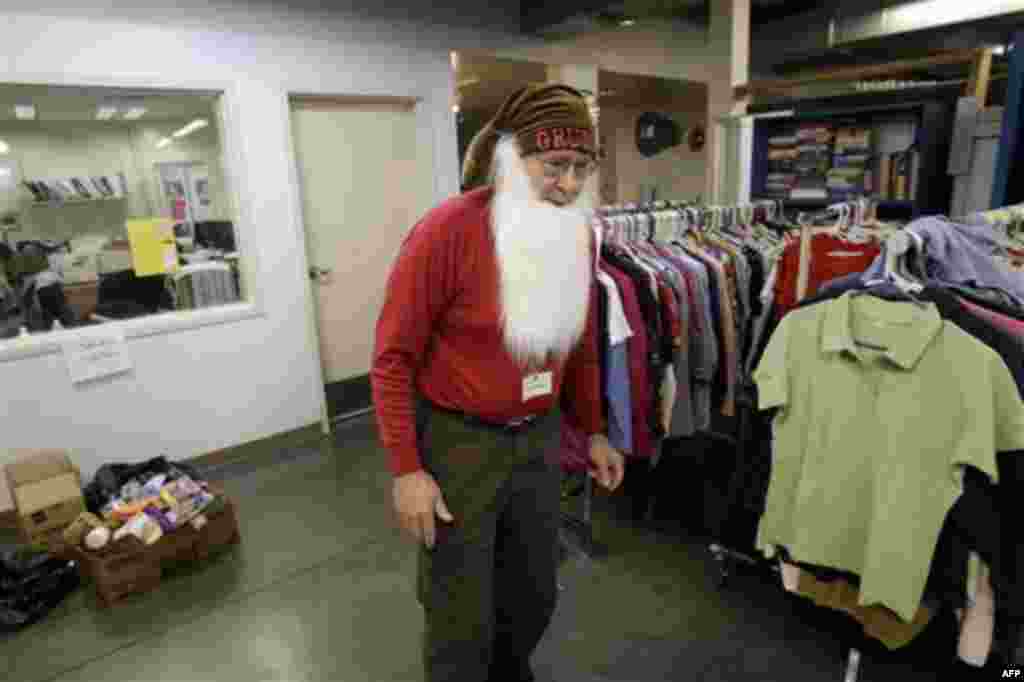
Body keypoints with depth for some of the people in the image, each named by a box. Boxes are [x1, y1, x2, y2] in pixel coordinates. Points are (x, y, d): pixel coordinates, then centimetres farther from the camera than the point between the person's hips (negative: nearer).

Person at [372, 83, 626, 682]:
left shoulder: (579, 235, -1)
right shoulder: (448, 231, -20)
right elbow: (393, 358, -15)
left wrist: (593, 431, 15)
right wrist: (406, 470, -16)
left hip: (540, 437, 6)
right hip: (456, 441, -5)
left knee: (535, 595, 24)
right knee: (463, 620, 11)